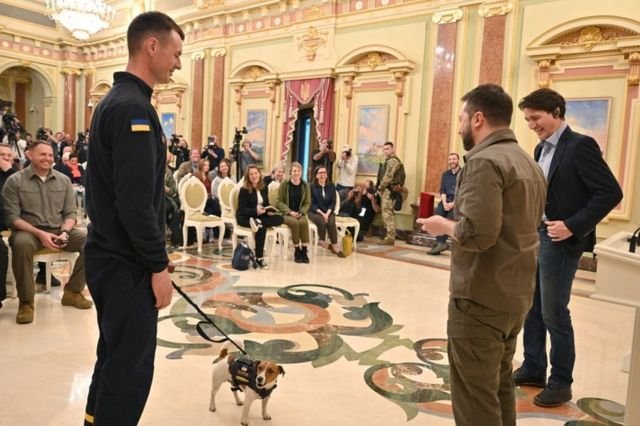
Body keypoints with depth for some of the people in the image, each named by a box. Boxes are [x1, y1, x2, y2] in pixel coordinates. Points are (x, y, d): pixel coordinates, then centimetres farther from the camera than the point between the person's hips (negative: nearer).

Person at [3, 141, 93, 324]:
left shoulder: (63, 180, 7)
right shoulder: (15, 181, -2)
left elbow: (71, 212, 6)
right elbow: (12, 216, -7)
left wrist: (64, 232, -15)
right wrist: (39, 233, -21)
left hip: (59, 229, 3)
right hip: (29, 230, -3)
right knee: (21, 244, -39)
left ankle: (72, 291, -4)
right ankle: (26, 301, -20)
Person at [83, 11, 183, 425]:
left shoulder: (114, 101, 14)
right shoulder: (134, 107, -17)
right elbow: (136, 202, -24)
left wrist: (154, 254, 19)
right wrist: (158, 264, -16)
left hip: (110, 256, 10)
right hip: (127, 264, -10)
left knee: (115, 357, 19)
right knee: (131, 367, 0)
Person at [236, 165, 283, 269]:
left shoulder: (264, 188, 7)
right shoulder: (244, 190, -10)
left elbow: (266, 204, 13)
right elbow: (242, 209, -14)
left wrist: (269, 211, -11)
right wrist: (255, 211, -31)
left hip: (260, 215, 6)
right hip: (245, 217, -6)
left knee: (279, 218, -19)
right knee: (262, 227, -35)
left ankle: (257, 222, -29)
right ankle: (259, 258, -30)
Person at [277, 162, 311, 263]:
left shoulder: (305, 185, 5)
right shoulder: (284, 184, -2)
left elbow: (307, 203, 7)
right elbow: (280, 202, -3)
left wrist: (301, 212, -11)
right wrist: (290, 212, -16)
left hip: (299, 214, 2)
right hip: (286, 213, -2)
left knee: (304, 222, -31)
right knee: (295, 223, -33)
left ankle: (304, 250, -22)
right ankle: (297, 251, -18)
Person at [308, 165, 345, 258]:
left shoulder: (331, 186, 7)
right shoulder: (312, 186, -3)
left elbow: (333, 202, 2)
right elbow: (311, 203, -6)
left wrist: (327, 213, -14)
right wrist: (321, 213, -18)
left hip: (328, 212, 2)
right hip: (314, 212, -2)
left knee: (331, 222, -28)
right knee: (322, 221, -32)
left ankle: (334, 246, -22)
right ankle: (323, 241, -13)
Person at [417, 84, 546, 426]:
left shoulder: (485, 161, -16)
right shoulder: (529, 163, 13)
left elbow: (477, 233, -28)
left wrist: (444, 226, -9)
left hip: (481, 298, -10)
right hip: (515, 295, 10)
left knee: (475, 398, 2)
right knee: (499, 385, 22)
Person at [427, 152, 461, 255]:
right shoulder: (445, 174, 18)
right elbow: (442, 190, 10)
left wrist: (453, 203, -18)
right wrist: (444, 203, -9)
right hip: (446, 200, 4)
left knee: (450, 217, -30)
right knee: (437, 215, -24)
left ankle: (440, 243, -27)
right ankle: (440, 243, -28)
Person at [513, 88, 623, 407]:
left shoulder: (580, 145, -12)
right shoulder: (542, 149, 12)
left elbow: (611, 193, -17)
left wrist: (573, 226, -21)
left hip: (560, 242, -8)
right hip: (534, 237, 8)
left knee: (554, 313, 1)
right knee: (531, 308, 14)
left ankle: (561, 382, 18)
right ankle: (533, 368, 29)